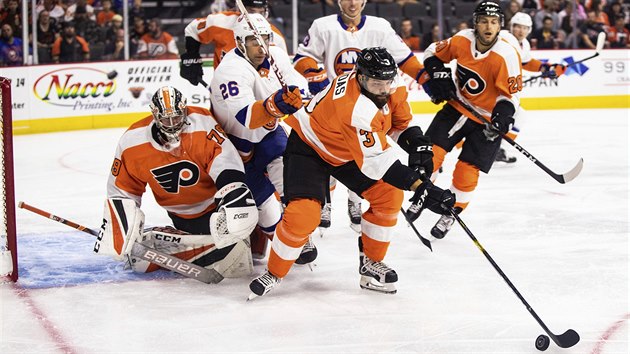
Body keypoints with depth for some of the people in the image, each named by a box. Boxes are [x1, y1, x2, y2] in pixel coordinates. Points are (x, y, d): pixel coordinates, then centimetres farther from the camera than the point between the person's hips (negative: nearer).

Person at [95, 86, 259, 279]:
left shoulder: (202, 124, -25)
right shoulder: (132, 142, -13)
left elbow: (225, 162, -33)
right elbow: (121, 191, -3)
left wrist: (235, 194, -48)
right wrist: (122, 235, -11)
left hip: (214, 204, -2)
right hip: (182, 217, 3)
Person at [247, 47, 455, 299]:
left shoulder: (393, 85, -17)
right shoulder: (355, 108, -41)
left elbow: (401, 122, 2)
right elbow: (377, 162, -40)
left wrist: (417, 143, -18)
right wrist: (419, 186, -44)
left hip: (348, 150, 8)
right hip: (309, 147, -8)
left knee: (389, 195, -6)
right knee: (303, 215, -21)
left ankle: (371, 263, 11)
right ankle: (274, 274, 2)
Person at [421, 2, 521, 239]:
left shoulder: (507, 55, -24)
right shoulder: (462, 40, -12)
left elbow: (510, 95, -18)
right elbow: (434, 53, 7)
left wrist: (503, 115, -35)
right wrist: (438, 75, -8)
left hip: (487, 120, -3)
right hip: (457, 107, 3)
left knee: (467, 171, -4)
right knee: (431, 153, -5)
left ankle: (450, 215, 19)